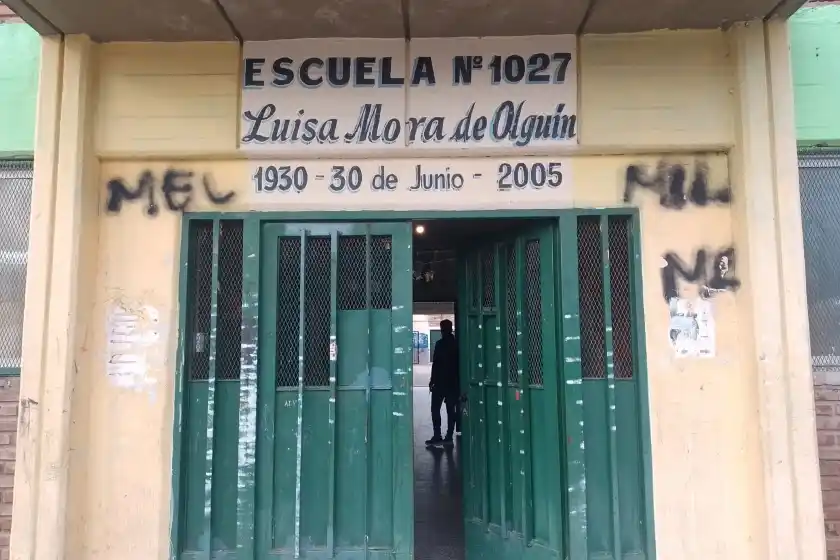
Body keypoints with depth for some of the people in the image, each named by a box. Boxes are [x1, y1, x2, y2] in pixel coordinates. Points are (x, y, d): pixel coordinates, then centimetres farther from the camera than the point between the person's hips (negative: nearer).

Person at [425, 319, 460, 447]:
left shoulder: (440, 344, -11)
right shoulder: (457, 344, 6)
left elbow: (436, 364, -12)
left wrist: (432, 380, -6)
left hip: (440, 381, -5)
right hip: (454, 382, 5)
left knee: (435, 409, 2)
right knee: (451, 410, 7)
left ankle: (437, 436, -5)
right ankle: (449, 437, 6)